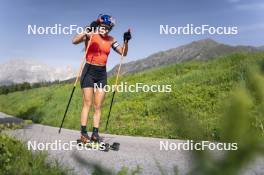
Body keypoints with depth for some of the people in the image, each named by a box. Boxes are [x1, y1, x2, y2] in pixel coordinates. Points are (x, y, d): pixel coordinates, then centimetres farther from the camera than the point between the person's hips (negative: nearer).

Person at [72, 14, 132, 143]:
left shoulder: (111, 40, 6)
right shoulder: (91, 35, -5)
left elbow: (123, 53, 3)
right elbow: (75, 41, -22)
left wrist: (126, 41, -14)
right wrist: (87, 31, -35)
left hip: (102, 73, 4)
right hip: (89, 71, -4)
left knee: (98, 106, 3)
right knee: (87, 103, -6)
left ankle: (95, 133, 7)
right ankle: (83, 133, -1)